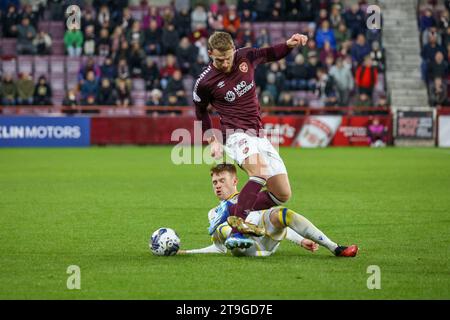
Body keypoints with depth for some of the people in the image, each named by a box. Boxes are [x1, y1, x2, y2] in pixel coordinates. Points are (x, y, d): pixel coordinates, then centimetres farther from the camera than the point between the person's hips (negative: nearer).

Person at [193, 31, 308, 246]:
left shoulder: (245, 57, 1)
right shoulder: (204, 83, -8)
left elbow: (270, 54, 21)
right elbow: (201, 112, 11)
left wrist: (289, 45, 2)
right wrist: (213, 141, 5)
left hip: (259, 135, 6)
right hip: (236, 134, -6)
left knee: (283, 195, -1)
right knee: (260, 172, -36)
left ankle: (234, 212, 14)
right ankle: (237, 229, -38)